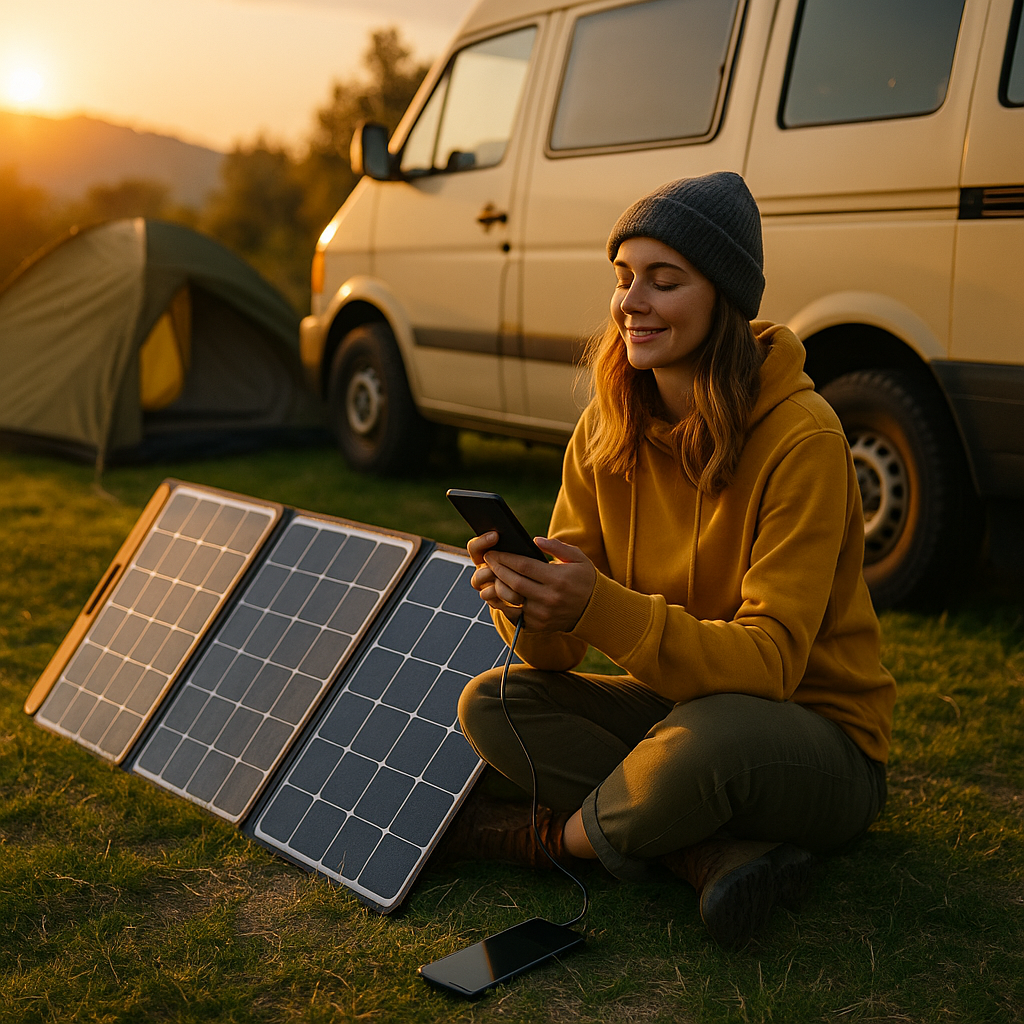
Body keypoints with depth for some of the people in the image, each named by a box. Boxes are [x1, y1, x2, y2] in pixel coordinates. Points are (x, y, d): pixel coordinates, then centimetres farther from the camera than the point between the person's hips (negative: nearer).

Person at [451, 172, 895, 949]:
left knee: (706, 738, -38)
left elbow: (771, 659, -26)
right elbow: (558, 653, -4)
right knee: (490, 703, -11)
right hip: (678, 705, 6)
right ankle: (721, 854, -19)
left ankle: (560, 837, -6)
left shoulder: (801, 437, -21)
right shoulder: (607, 427, -4)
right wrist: (526, 602, -29)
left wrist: (601, 609, -40)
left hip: (820, 740, -6)